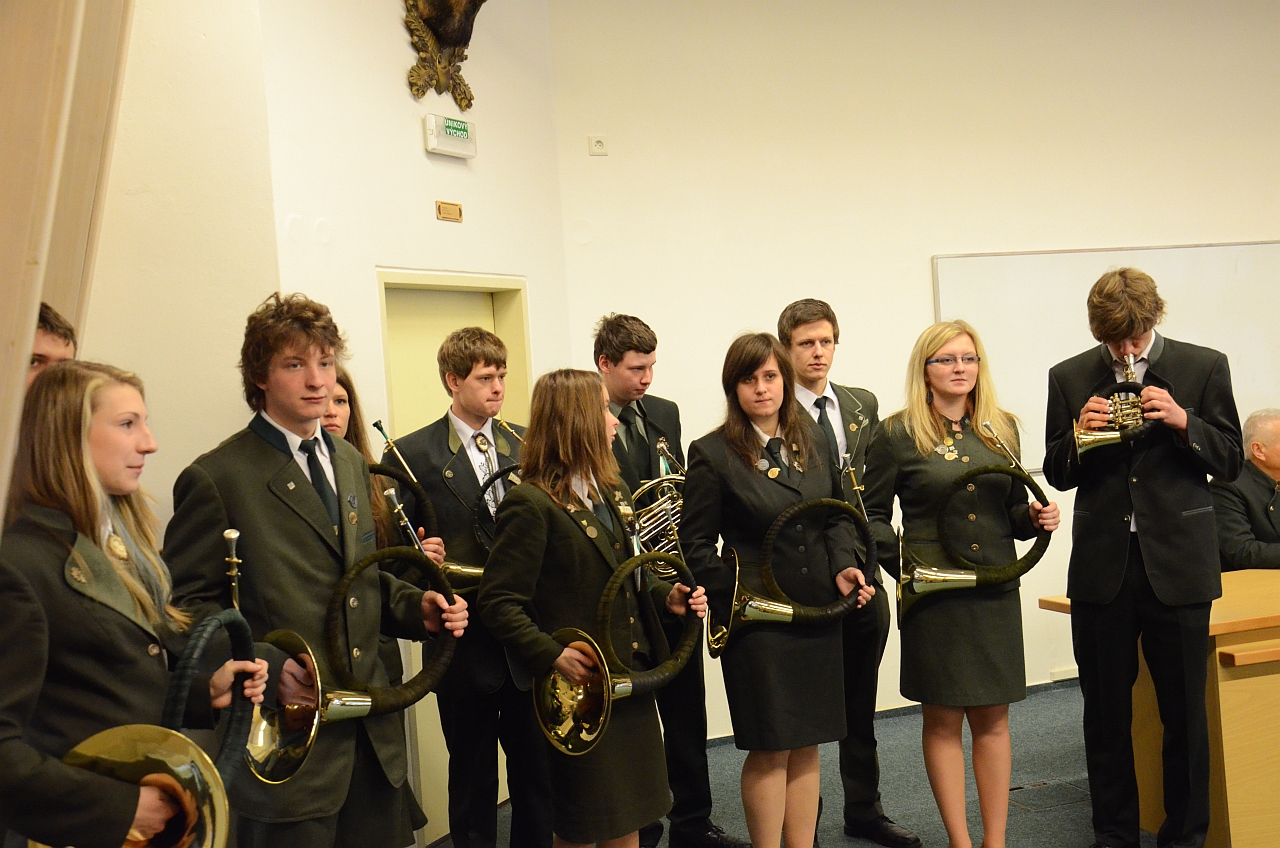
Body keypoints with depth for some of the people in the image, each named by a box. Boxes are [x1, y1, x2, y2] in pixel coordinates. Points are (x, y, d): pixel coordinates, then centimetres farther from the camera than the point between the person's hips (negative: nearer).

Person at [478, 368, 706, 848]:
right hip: (581, 689, -8)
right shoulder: (529, 504, -16)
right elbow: (500, 603, -19)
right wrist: (551, 654, -27)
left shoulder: (612, 495, 12)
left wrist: (666, 597, 3)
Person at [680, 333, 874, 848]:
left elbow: (838, 515, 15)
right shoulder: (712, 454, -8)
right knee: (771, 748, 2)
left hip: (818, 612, 5)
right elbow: (696, 544, -6)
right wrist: (736, 597, -12)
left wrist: (843, 567, -2)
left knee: (806, 744, 13)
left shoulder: (813, 440, 9)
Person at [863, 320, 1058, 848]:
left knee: (993, 719, 8)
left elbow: (1011, 511, 16)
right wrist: (903, 565, -12)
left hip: (997, 589, 4)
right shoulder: (897, 434, -3)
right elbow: (873, 514, 0)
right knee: (943, 720, 5)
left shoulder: (1002, 428, 10)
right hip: (934, 594, -3)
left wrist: (1035, 517, -5)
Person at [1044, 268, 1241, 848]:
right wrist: (1078, 436, -12)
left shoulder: (1203, 367, 2)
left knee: (1184, 712, 7)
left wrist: (1183, 421, -15)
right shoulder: (1070, 378, 5)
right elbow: (1057, 475, 8)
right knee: (1105, 713, 9)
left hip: (1178, 565, -1)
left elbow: (1230, 462, 3)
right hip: (1101, 566, 1)